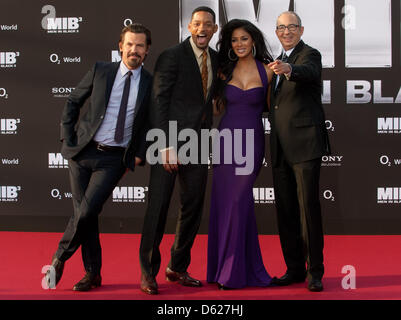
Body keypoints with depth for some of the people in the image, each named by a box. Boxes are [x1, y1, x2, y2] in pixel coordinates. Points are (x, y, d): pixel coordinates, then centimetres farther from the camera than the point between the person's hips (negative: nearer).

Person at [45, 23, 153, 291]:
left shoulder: (151, 84, 2)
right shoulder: (100, 71, 3)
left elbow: (153, 124, 9)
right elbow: (73, 103, 10)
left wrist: (139, 155, 0)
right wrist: (68, 140, 3)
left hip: (114, 159, -1)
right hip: (83, 152, 2)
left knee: (87, 212, -14)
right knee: (84, 215, 5)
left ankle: (59, 258, 11)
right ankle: (92, 274, 20)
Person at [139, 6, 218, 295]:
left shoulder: (215, 58, 13)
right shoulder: (172, 57, -7)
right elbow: (158, 103, -12)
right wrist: (166, 146, -18)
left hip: (198, 144, 6)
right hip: (170, 143, -6)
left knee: (193, 206, 9)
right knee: (158, 206, -3)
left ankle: (178, 268, 23)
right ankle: (148, 272, 10)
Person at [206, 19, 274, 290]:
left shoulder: (267, 71, 2)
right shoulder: (224, 71, 9)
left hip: (252, 143, -3)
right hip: (227, 138, 3)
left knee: (237, 201, -5)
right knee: (225, 201, 3)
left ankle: (234, 271, 7)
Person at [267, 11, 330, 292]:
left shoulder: (310, 55, -4)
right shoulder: (279, 61, 19)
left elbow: (308, 72, -29)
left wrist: (288, 69, -48)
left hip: (305, 144, -7)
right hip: (281, 149, 8)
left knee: (309, 207, -7)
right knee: (285, 210, 9)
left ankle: (315, 272, 2)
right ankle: (295, 269, 19)